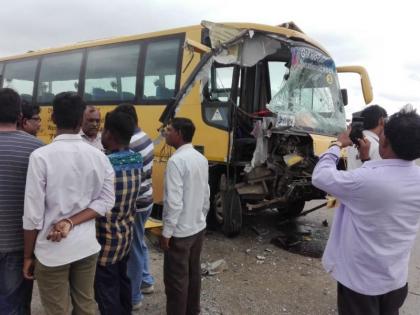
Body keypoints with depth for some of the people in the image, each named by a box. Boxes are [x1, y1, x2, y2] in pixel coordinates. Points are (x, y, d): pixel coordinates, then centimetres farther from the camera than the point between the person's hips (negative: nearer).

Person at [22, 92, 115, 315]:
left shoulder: (41, 156, -16)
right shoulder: (99, 156, -4)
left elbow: (33, 214, -13)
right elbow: (105, 201, -4)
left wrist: (28, 255, 0)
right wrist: (72, 222, -8)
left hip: (52, 251, -3)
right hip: (87, 245, 4)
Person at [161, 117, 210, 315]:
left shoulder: (176, 161, -21)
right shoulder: (201, 159, 4)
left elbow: (174, 202, -23)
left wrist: (166, 232, -15)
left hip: (180, 232, -8)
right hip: (198, 228, 8)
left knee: (176, 279, 7)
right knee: (193, 273, 21)